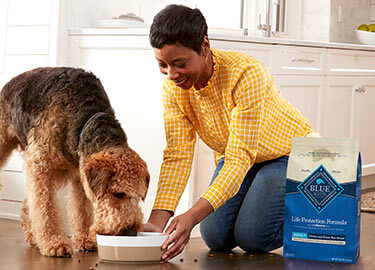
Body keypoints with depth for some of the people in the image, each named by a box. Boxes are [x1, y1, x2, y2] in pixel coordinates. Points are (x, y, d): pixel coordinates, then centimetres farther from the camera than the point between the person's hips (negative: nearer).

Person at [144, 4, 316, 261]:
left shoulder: (246, 74, -36)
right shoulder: (173, 87, -18)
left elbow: (240, 158, -39)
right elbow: (177, 155, -20)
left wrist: (192, 216, -49)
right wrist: (156, 221, -35)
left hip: (289, 153, -5)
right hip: (235, 156, 6)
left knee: (252, 236, -19)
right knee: (217, 237, -8)